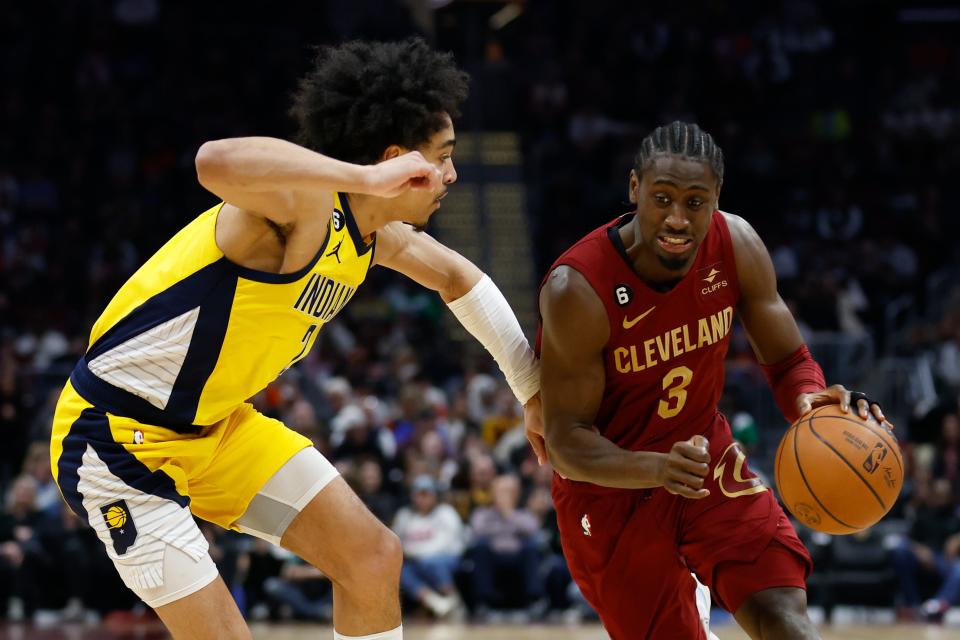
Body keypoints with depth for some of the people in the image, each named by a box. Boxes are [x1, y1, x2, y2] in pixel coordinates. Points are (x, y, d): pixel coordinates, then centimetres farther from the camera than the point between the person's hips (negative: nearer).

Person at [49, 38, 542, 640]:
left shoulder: (376, 234, 3)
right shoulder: (307, 205, -27)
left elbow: (456, 276, 24)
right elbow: (218, 162, -51)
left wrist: (533, 390, 26)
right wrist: (366, 177, -46)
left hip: (217, 425, 10)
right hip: (117, 436, -10)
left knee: (374, 558, 8)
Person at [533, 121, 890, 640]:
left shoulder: (736, 246, -14)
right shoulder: (576, 290, -28)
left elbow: (788, 362, -4)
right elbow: (566, 442, -24)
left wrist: (809, 400, -30)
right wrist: (659, 469, -43)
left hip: (706, 458, 3)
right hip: (610, 484, -3)